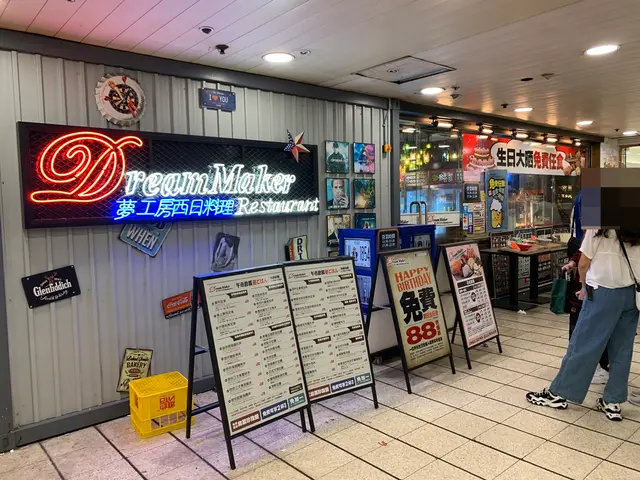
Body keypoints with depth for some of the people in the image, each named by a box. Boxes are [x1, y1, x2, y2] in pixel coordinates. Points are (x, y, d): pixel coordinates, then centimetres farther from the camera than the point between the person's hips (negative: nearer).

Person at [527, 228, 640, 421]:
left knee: (583, 344, 2)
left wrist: (586, 287, 14)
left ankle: (557, 394, 12)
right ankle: (612, 402, 17)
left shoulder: (599, 226, -7)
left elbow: (583, 264, -4)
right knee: (621, 350, 11)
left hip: (604, 291, -5)